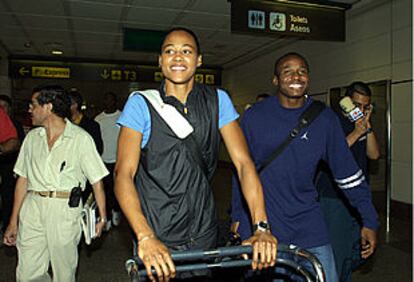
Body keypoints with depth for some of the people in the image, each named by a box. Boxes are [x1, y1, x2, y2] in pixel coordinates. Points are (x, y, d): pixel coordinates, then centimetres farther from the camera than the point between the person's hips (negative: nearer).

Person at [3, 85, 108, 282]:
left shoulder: (81, 138, -4)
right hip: (32, 207, 4)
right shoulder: (32, 137, 10)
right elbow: (23, 179, 13)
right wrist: (13, 221, 11)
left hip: (65, 209, -4)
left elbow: (96, 181, -5)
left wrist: (102, 218, -9)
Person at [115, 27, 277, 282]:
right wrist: (145, 237, -30)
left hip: (204, 234, 3)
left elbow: (243, 162, -8)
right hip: (157, 237, -2)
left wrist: (262, 227, -20)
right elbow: (124, 173, -16)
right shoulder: (141, 103, -8)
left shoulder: (217, 101, -2)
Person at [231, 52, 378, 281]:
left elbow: (347, 170, 5)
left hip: (308, 222, 2)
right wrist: (237, 217, 9)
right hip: (260, 222, -1)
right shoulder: (255, 116, -3)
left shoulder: (324, 119, 0)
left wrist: (369, 221, 6)